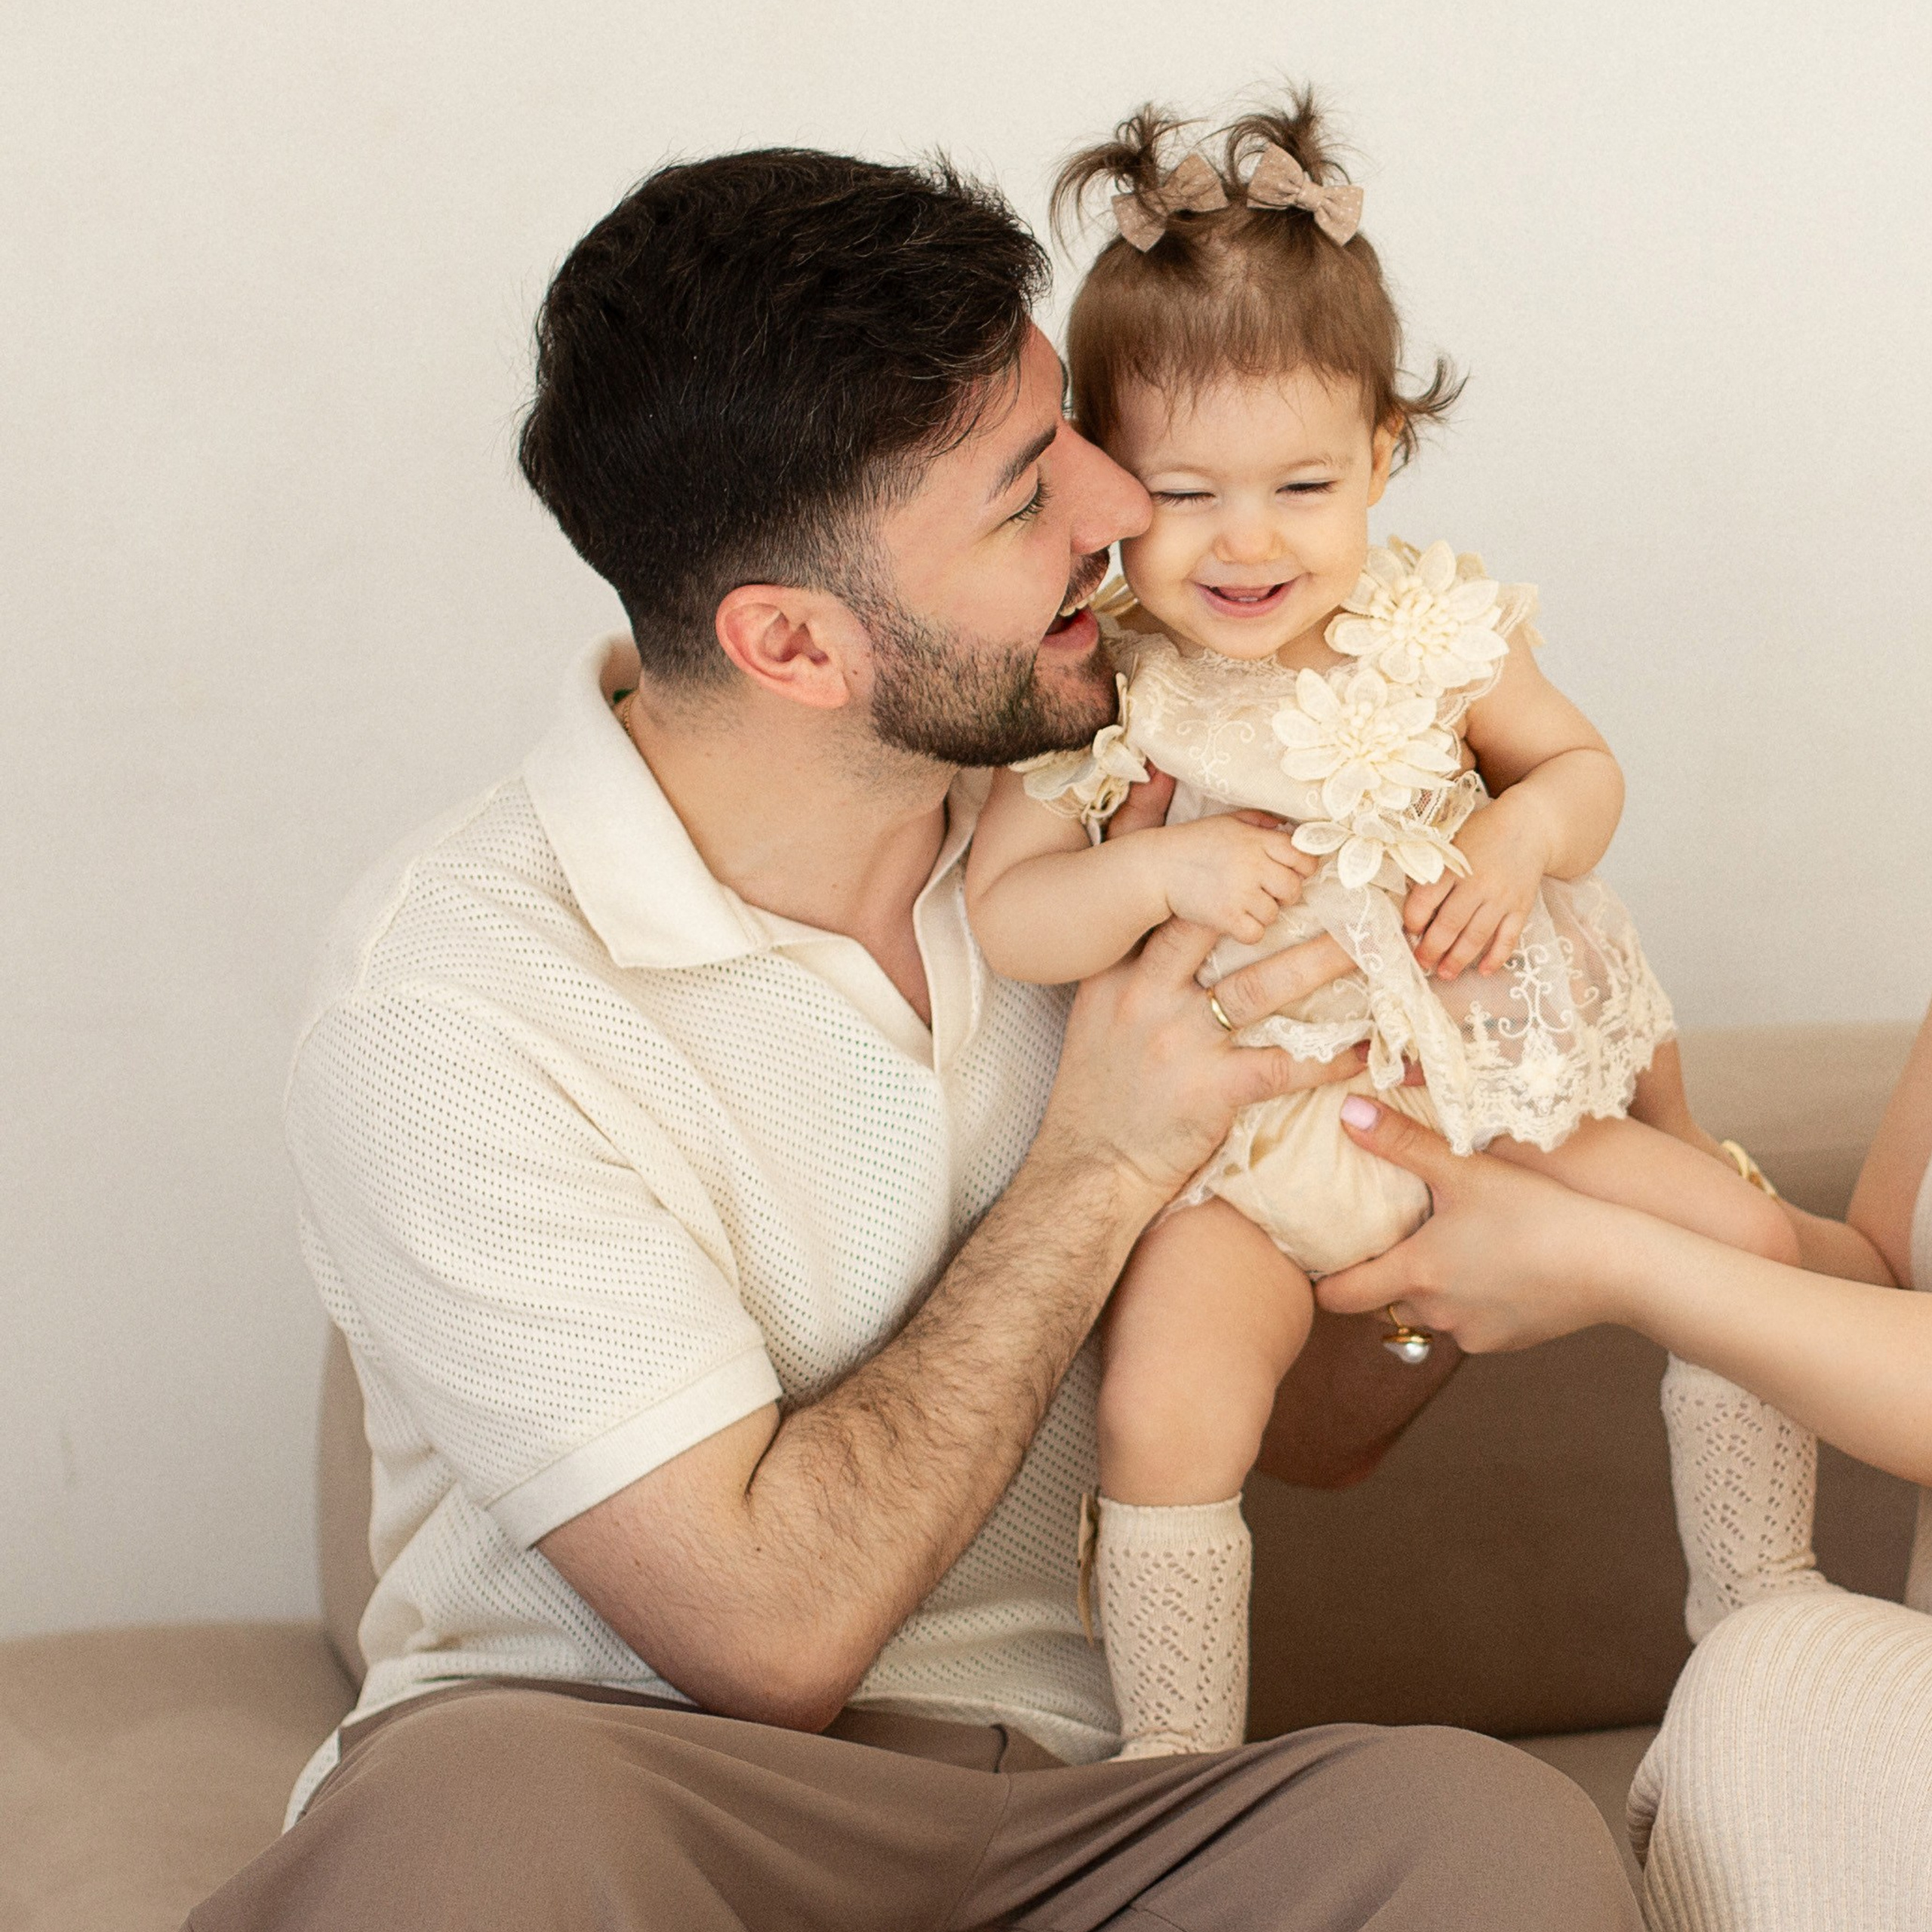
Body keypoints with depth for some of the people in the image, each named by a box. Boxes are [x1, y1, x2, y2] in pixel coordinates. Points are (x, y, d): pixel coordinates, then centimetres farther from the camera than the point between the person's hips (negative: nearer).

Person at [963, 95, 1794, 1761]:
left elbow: (1584, 763, 10)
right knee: (1166, 1417, -24)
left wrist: (1524, 834, -12)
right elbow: (1000, 917, -9)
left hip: (1485, 1079, 4)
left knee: (1748, 1243, -1)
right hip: (1242, 1151, -3)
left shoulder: (1431, 628, -3)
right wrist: (1167, 871, -26)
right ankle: (1180, 1776, -4)